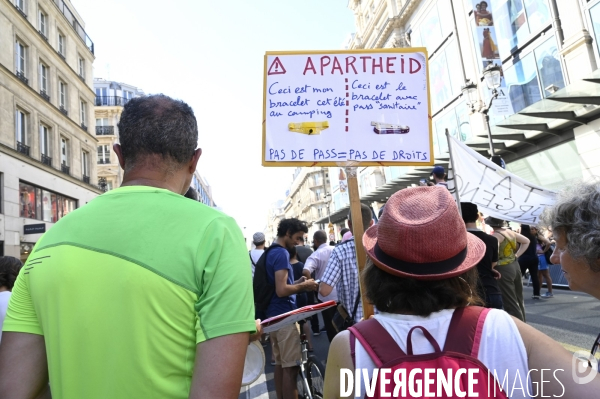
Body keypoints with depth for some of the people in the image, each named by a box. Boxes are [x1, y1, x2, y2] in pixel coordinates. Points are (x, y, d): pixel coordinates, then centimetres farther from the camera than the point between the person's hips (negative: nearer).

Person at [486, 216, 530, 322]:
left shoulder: (496, 235, -16)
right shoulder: (510, 232, 7)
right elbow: (526, 241, 20)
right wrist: (517, 255, 13)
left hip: (504, 269, -8)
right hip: (515, 266, 8)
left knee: (510, 303, 0)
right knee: (518, 299, 19)